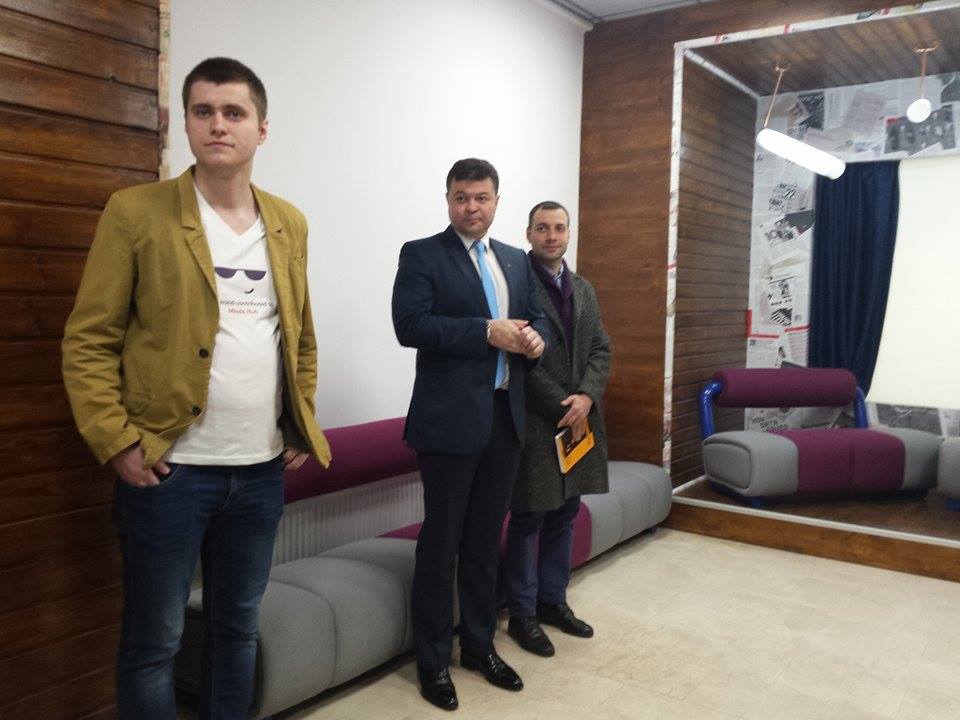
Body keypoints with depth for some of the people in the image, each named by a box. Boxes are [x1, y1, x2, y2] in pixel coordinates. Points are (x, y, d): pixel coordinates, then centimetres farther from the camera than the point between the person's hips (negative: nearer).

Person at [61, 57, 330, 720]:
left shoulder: (289, 223, 8)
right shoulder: (136, 212, -6)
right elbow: (88, 340, -6)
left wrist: (303, 428, 9)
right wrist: (116, 442, -13)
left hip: (263, 469, 4)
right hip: (169, 468, -4)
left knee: (239, 627, 18)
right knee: (154, 641, 10)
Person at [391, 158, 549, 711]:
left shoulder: (517, 261, 15)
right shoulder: (422, 255, -3)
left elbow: (537, 316, 17)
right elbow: (410, 324, -16)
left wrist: (536, 338, -7)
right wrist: (489, 332, -20)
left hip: (506, 417, 6)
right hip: (451, 418, -5)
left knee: (486, 540, 16)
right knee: (441, 541, 5)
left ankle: (480, 645, 31)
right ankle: (433, 660, 20)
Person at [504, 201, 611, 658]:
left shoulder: (583, 289, 15)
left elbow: (600, 349, 10)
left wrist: (586, 396, -8)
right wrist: (561, 407, -14)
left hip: (579, 419, 7)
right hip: (534, 421, -6)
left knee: (564, 516, 14)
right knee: (527, 520, 2)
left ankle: (553, 601, 28)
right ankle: (522, 615, 15)